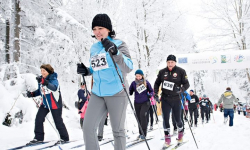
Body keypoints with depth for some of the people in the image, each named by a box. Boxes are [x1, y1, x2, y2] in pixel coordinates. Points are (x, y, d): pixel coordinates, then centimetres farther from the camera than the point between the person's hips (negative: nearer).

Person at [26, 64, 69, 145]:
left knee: (58, 121, 1)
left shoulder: (53, 80, -20)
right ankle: (38, 138, 10)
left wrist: (44, 82, -55)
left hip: (55, 104, -6)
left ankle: (64, 138, 17)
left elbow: (54, 88, -42)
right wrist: (32, 94, -5)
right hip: (45, 103, 6)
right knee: (38, 119, -3)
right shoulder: (41, 80, 0)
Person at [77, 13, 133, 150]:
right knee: (88, 127, -3)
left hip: (116, 93, -5)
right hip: (97, 93, 5)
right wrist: (86, 71, 2)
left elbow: (128, 68, -19)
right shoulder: (94, 48, 11)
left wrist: (115, 53, -34)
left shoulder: (118, 44, -6)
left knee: (117, 131, 3)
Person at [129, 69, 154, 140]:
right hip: (137, 103, 3)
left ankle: (144, 134, -16)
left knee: (143, 115, -20)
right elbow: (130, 92, 5)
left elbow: (151, 91, 6)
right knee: (139, 118, 8)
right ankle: (141, 133, 21)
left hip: (145, 102, -3)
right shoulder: (133, 83, 1)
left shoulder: (146, 82, -3)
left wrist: (150, 94, -15)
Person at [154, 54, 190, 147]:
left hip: (176, 99, -1)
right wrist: (155, 93, 1)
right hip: (165, 99, 1)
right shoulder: (162, 72, 3)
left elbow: (186, 84, -5)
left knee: (178, 119, 7)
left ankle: (180, 132, 35)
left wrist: (181, 89, -25)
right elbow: (157, 83, 14)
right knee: (165, 119, -2)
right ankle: (167, 137, 9)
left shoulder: (181, 71, -4)